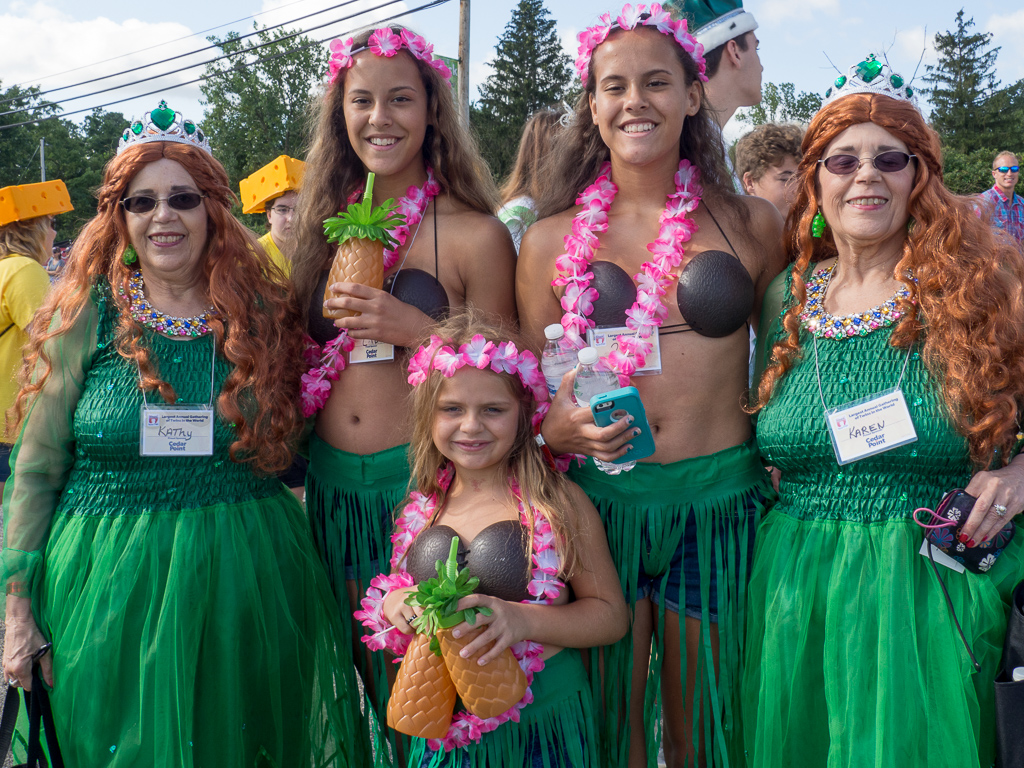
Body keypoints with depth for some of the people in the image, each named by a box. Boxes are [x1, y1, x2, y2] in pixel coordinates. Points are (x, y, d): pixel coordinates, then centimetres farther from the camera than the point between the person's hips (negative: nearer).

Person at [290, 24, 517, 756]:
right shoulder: (326, 224, 8)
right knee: (367, 670, 17)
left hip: (423, 476, -5)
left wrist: (415, 329, -17)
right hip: (333, 480, 5)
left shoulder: (475, 234, -7)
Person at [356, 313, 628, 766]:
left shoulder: (558, 501, -9)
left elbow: (611, 614, -7)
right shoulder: (420, 508, 3)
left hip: (543, 722, -3)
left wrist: (523, 619, -22)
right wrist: (392, 604, -8)